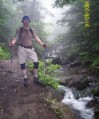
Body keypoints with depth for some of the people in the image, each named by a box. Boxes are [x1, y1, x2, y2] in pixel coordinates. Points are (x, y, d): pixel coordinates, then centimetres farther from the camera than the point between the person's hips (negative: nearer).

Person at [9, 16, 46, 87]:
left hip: (30, 49, 3)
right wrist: (12, 43, -31)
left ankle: (36, 78, 12)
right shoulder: (19, 30, -1)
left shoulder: (32, 30, 8)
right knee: (22, 64, 2)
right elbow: (16, 38, -9)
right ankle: (25, 79, 17)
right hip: (22, 49, -2)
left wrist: (42, 44, -13)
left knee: (36, 62, -3)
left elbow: (36, 38, 1)